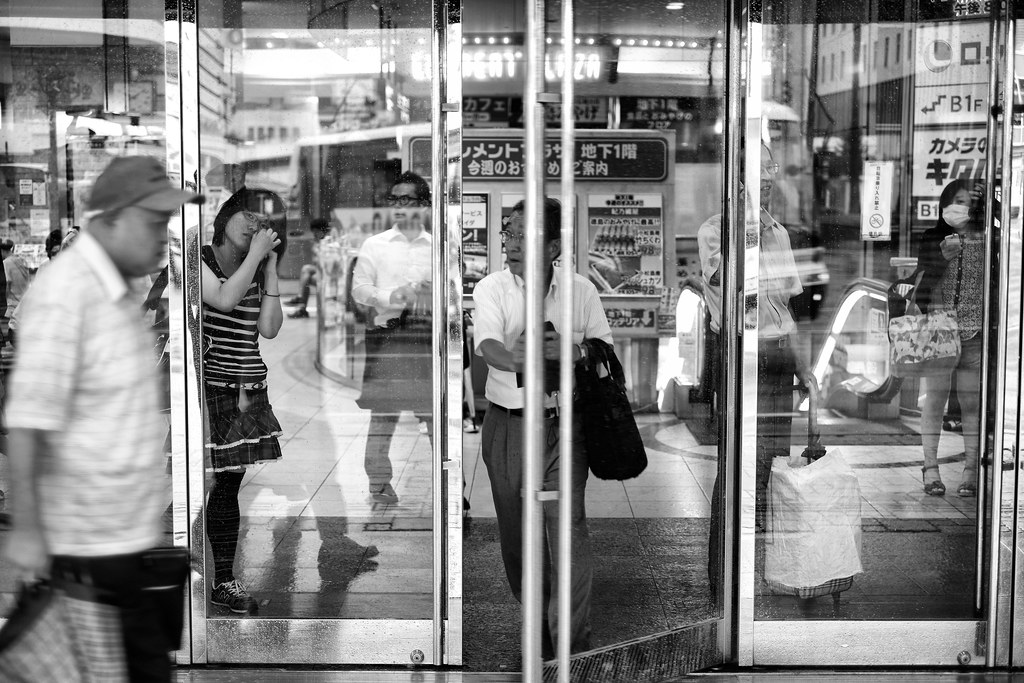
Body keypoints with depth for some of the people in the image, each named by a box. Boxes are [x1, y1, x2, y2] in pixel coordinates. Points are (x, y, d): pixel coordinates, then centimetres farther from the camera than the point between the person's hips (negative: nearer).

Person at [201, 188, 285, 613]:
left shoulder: (257, 269, 14)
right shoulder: (200, 260, -2)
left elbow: (269, 329, 4)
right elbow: (224, 299, -20)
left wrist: (270, 267, 3)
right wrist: (255, 255, -12)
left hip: (245, 390, 6)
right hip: (209, 384, -6)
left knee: (230, 481, 8)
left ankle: (224, 581, 15)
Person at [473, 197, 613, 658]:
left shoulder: (581, 290, 3)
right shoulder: (491, 289, 0)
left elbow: (605, 350, 5)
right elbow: (488, 347, -17)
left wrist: (574, 353, -18)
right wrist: (513, 357, -40)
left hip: (563, 423, -1)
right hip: (507, 424, 1)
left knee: (567, 524, -10)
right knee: (515, 529, 9)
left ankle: (573, 644, -3)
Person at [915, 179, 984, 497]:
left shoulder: (986, 240, 3)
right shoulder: (932, 238, 5)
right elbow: (923, 282, -2)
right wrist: (944, 256, -13)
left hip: (973, 331, 0)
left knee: (971, 400, 0)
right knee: (934, 396, 2)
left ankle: (971, 469, 7)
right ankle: (931, 467, 9)